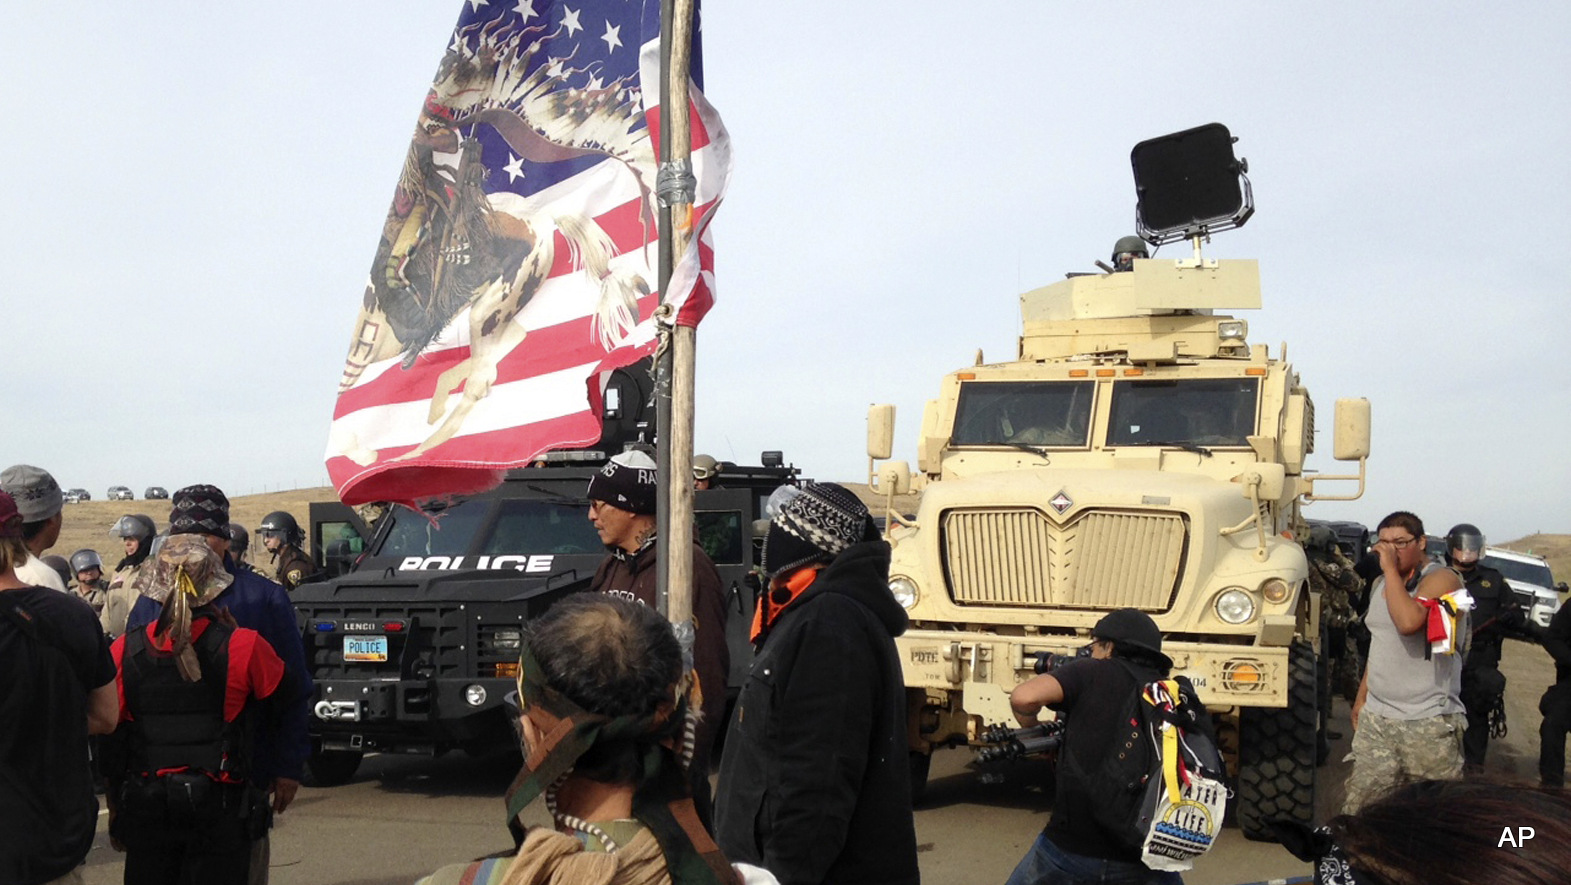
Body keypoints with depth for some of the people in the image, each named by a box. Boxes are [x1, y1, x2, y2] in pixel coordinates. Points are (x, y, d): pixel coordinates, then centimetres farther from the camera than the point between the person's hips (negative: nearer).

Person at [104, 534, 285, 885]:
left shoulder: (124, 652, -4)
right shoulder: (243, 647, -13)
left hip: (146, 809, 2)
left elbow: (109, 740, 3)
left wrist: (115, 808, 15)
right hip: (219, 808, -2)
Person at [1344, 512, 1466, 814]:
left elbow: (1408, 622, -29)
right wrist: (1362, 696, 23)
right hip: (1376, 718, 7)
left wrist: (1392, 568, -22)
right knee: (1361, 805, 3)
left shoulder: (1441, 579, -10)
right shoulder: (1381, 584, 16)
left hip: (1429, 721, -7)